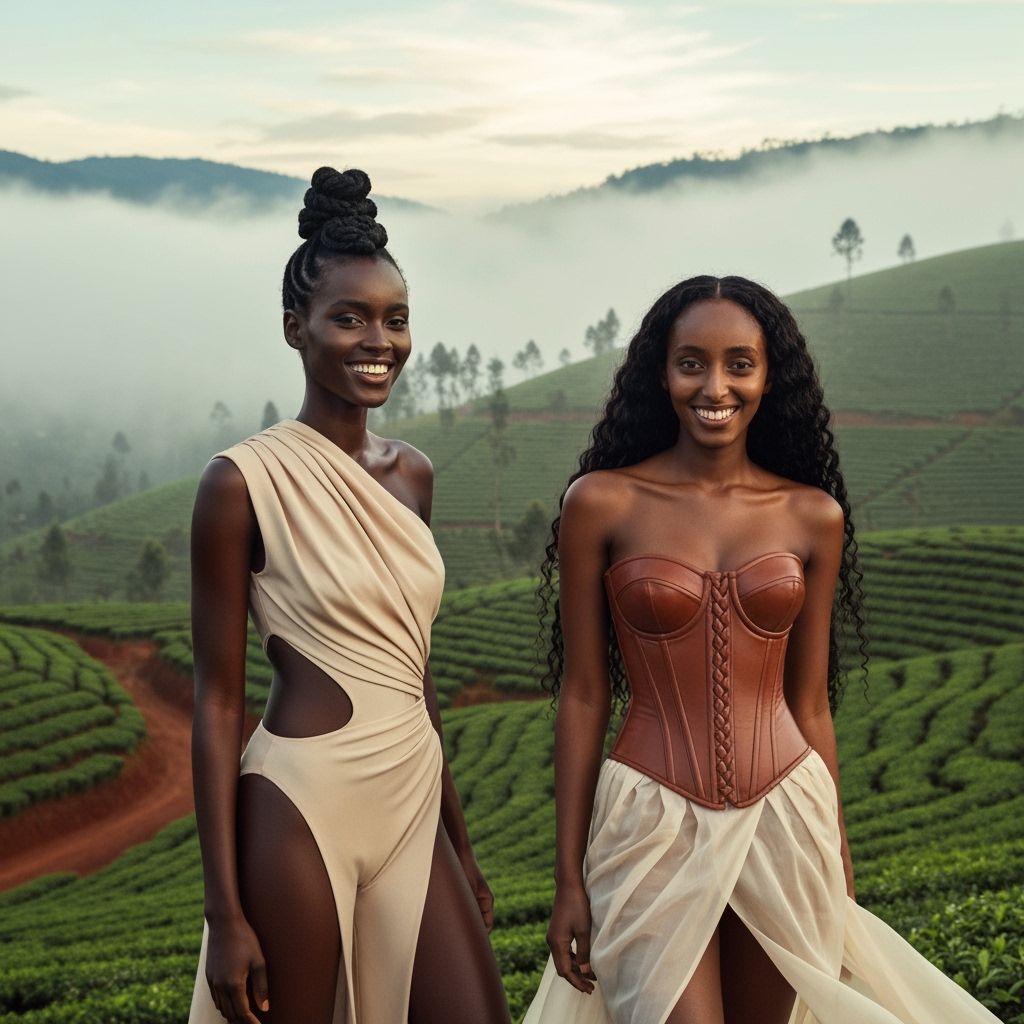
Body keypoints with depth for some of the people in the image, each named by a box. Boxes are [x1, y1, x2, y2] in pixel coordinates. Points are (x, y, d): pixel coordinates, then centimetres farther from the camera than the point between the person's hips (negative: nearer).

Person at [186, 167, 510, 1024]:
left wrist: (460, 842, 20)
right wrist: (225, 913, -11)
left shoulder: (411, 474, 9)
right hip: (302, 809, -6)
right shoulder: (246, 480, -10)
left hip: (414, 811, 6)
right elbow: (217, 701, -9)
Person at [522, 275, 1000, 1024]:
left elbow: (809, 703, 9)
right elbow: (582, 695, -1)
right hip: (654, 823, -3)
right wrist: (570, 878, -2)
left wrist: (838, 864, 12)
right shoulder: (602, 504, -4)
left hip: (785, 822, 3)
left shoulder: (813, 517, 3)